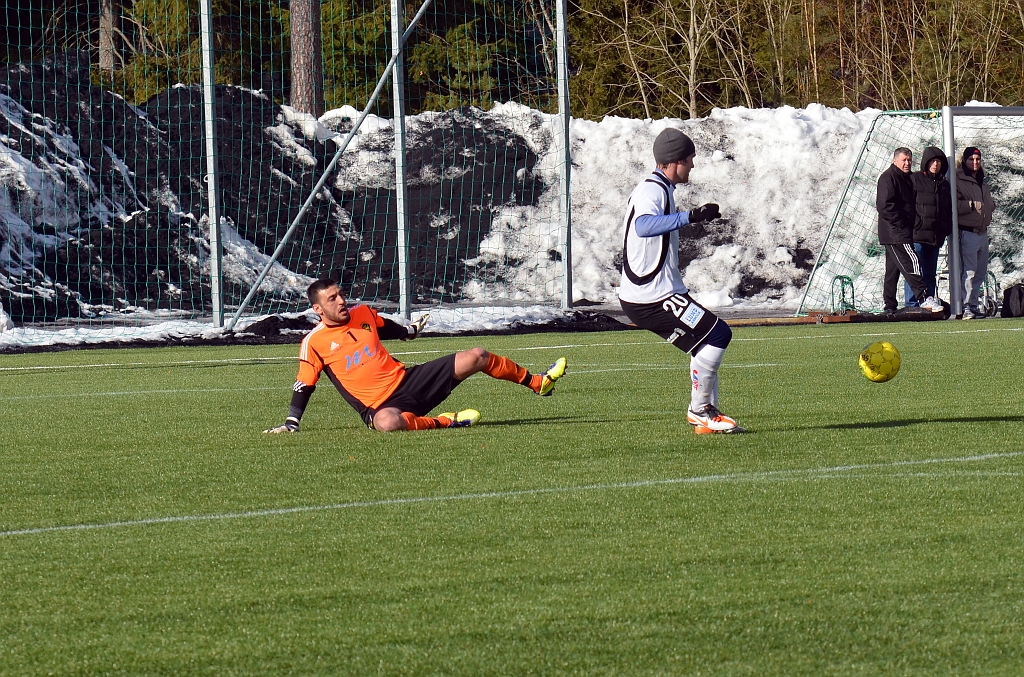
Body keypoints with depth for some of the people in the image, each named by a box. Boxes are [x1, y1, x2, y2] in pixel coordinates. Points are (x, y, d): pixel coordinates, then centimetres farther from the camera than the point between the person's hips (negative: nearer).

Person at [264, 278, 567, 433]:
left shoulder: (363, 314, 8)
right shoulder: (314, 343, -8)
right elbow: (304, 386, -3)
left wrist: (409, 331, 47)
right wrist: (291, 423, -11)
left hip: (407, 378, 6)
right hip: (379, 405, -6)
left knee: (477, 357, 2)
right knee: (388, 423, -47)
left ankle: (538, 382, 20)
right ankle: (443, 422, -24)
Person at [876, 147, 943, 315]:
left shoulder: (907, 178, 20)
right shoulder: (888, 177, -9)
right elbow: (885, 205, -18)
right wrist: (900, 224, -19)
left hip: (903, 231, 10)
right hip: (895, 232, -10)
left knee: (893, 270, 11)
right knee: (910, 263, -18)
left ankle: (889, 307, 13)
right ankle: (924, 298, -27)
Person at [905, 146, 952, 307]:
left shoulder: (944, 185, 18)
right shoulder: (915, 180, 0)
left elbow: (949, 210, 23)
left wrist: (946, 230, 11)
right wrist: (912, 227, -14)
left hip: (935, 237, 6)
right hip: (917, 234, -6)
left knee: (930, 274, 9)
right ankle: (911, 305, -8)